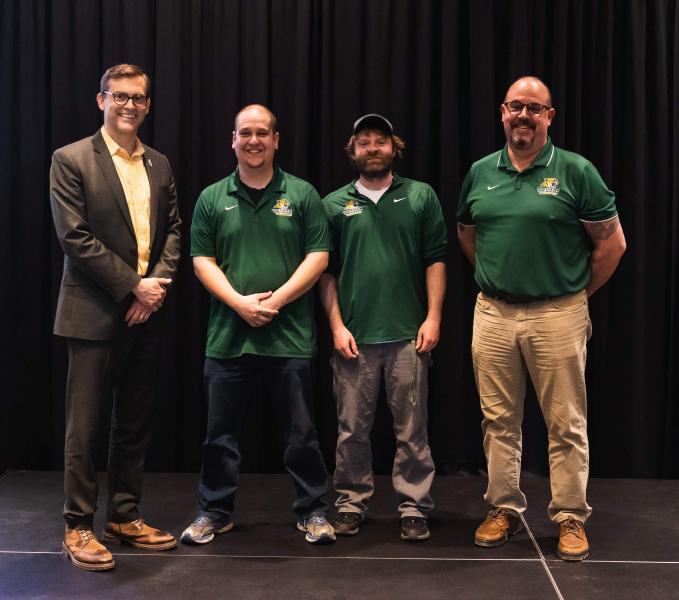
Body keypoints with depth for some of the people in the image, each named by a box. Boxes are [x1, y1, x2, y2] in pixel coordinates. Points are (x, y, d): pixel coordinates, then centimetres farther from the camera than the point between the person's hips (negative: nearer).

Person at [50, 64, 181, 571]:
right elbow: (75, 236, -12)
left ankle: (125, 518, 23)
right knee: (86, 425, 1)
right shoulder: (71, 160, -4)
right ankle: (79, 527, 12)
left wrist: (159, 282, -6)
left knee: (136, 423, 11)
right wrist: (132, 285, -14)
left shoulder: (160, 164, 13)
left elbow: (172, 230, 11)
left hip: (147, 311, 6)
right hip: (95, 313, -5)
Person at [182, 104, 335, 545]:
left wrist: (276, 299, -12)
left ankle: (313, 511, 19)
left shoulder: (302, 194, 4)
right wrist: (239, 302, -11)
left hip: (290, 336, -1)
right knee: (222, 431, 10)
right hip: (228, 337, 2)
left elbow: (318, 256, -1)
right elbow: (203, 260, 3)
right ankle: (216, 511, 24)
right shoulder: (212, 199, 8)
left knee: (301, 432, 5)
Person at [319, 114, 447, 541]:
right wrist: (337, 325, -2)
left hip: (409, 333, -1)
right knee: (353, 429, 8)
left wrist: (433, 317, -5)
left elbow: (436, 260, 3)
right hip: (354, 335, 1)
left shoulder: (421, 197, 6)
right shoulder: (335, 204, 7)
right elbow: (326, 270, 6)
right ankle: (352, 503, 20)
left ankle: (414, 507, 15)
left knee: (412, 430, 5)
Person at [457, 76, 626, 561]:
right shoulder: (480, 173, 7)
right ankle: (504, 508, 24)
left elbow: (612, 242, -1)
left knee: (567, 424, 3)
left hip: (557, 315, -3)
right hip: (492, 314, 4)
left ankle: (571, 517, 15)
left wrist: (578, 293, 4)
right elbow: (467, 234, 22)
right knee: (499, 420, 11)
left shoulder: (576, 171, -5)